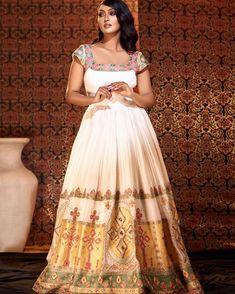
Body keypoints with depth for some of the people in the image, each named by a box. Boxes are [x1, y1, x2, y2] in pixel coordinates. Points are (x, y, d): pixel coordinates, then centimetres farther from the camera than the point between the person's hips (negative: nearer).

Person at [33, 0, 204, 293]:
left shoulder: (136, 57, 10)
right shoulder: (85, 52, 8)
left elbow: (149, 98, 10)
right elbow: (71, 94, 6)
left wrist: (130, 94, -10)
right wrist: (94, 98, -14)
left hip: (132, 128, 1)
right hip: (98, 127, 0)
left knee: (134, 190, -4)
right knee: (94, 190, -5)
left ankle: (141, 267, 7)